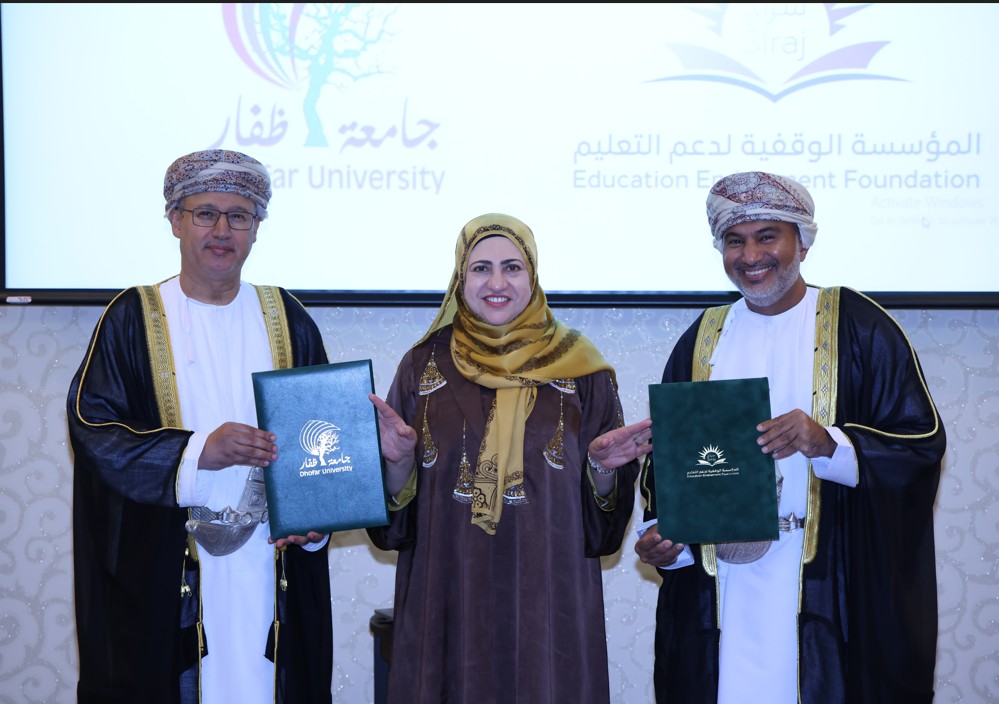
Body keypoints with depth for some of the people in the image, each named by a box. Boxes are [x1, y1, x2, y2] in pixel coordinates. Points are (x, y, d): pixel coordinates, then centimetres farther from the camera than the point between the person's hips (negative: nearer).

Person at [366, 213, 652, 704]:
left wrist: (603, 468, -16)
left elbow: (603, 518, 4)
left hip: (546, 594, 0)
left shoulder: (577, 366, 2)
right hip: (447, 595, 1)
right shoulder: (424, 366, 4)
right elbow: (394, 512, 6)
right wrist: (399, 460, -14)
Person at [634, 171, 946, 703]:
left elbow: (923, 443, -6)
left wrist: (829, 443, -22)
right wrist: (662, 539, -2)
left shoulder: (857, 327, -1)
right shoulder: (702, 340, 10)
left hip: (831, 594, -3)